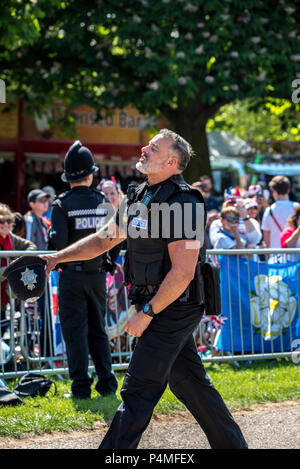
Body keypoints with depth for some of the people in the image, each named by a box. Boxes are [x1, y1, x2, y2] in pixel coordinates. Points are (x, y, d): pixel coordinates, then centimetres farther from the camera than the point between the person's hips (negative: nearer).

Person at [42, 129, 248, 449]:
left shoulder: (182, 203, -18)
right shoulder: (140, 197, 11)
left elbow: (182, 272, -23)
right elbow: (104, 239, 19)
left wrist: (146, 314, -20)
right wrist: (57, 258, 10)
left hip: (174, 309, -9)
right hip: (168, 310, 9)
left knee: (138, 391, -8)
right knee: (188, 381, 16)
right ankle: (231, 444, 27)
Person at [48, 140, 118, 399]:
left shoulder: (62, 204, -9)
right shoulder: (103, 201, 2)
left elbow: (59, 242, -17)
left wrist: (52, 238, 3)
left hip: (72, 274, -3)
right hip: (98, 274, 4)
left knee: (75, 331, 1)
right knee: (98, 329, 15)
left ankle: (81, 385, -1)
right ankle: (106, 381, 11)